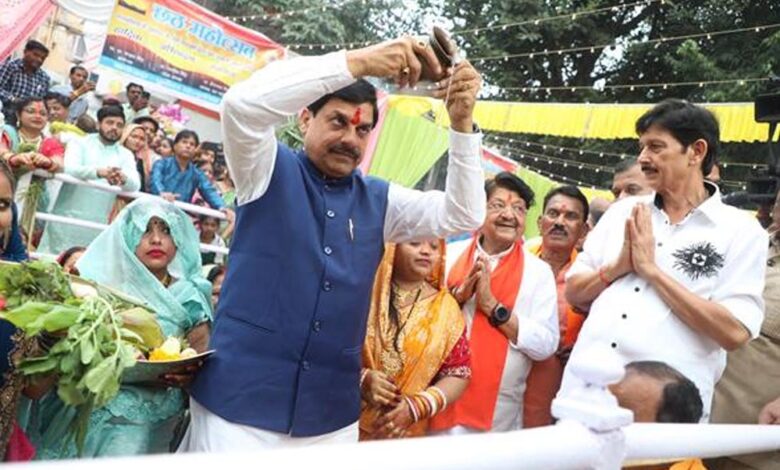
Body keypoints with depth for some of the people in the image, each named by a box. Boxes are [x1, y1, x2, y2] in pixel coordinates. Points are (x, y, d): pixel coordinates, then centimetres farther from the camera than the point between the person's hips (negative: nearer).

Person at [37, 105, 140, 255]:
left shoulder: (126, 155, 10)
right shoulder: (80, 144, 4)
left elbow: (135, 185, -7)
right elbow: (69, 169, -16)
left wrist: (124, 178, -33)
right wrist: (98, 172, -35)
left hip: (97, 225, 2)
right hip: (67, 219, -2)